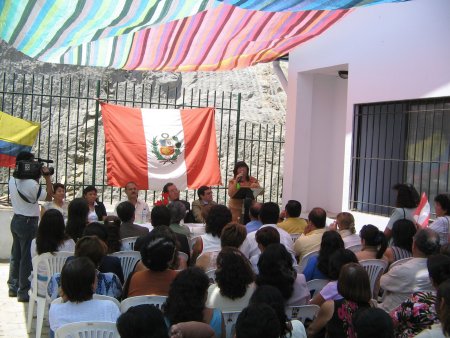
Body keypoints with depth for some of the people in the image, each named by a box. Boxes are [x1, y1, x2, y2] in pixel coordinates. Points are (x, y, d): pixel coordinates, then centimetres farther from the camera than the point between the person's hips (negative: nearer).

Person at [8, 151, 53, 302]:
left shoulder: (12, 180, 2)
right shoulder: (30, 184, -23)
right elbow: (49, 196, -11)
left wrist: (37, 177, 4)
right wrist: (47, 176, -8)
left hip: (16, 220, 9)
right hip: (28, 223, -9)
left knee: (16, 255, 17)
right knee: (27, 257, -2)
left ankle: (13, 287, 27)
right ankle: (24, 292, 3)